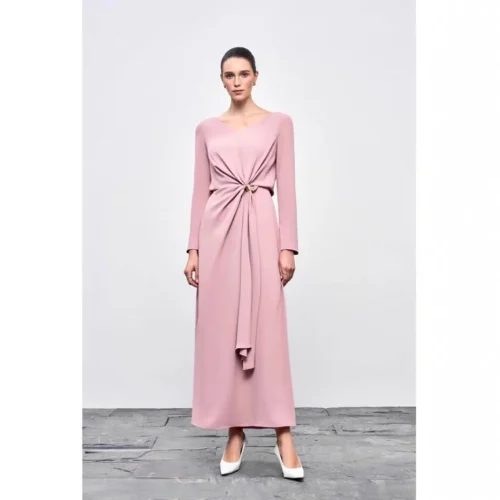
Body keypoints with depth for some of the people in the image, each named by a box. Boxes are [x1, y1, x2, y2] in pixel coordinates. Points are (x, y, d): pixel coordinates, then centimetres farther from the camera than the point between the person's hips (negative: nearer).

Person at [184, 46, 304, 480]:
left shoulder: (279, 123, 8)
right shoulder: (207, 129, 13)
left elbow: (286, 187, 2)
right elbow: (200, 190, 10)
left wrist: (288, 245, -6)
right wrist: (194, 248, 3)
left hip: (261, 227, -2)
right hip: (218, 229, 3)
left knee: (267, 328, -5)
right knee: (221, 331, 3)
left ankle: (283, 435, 6)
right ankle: (235, 432, 16)